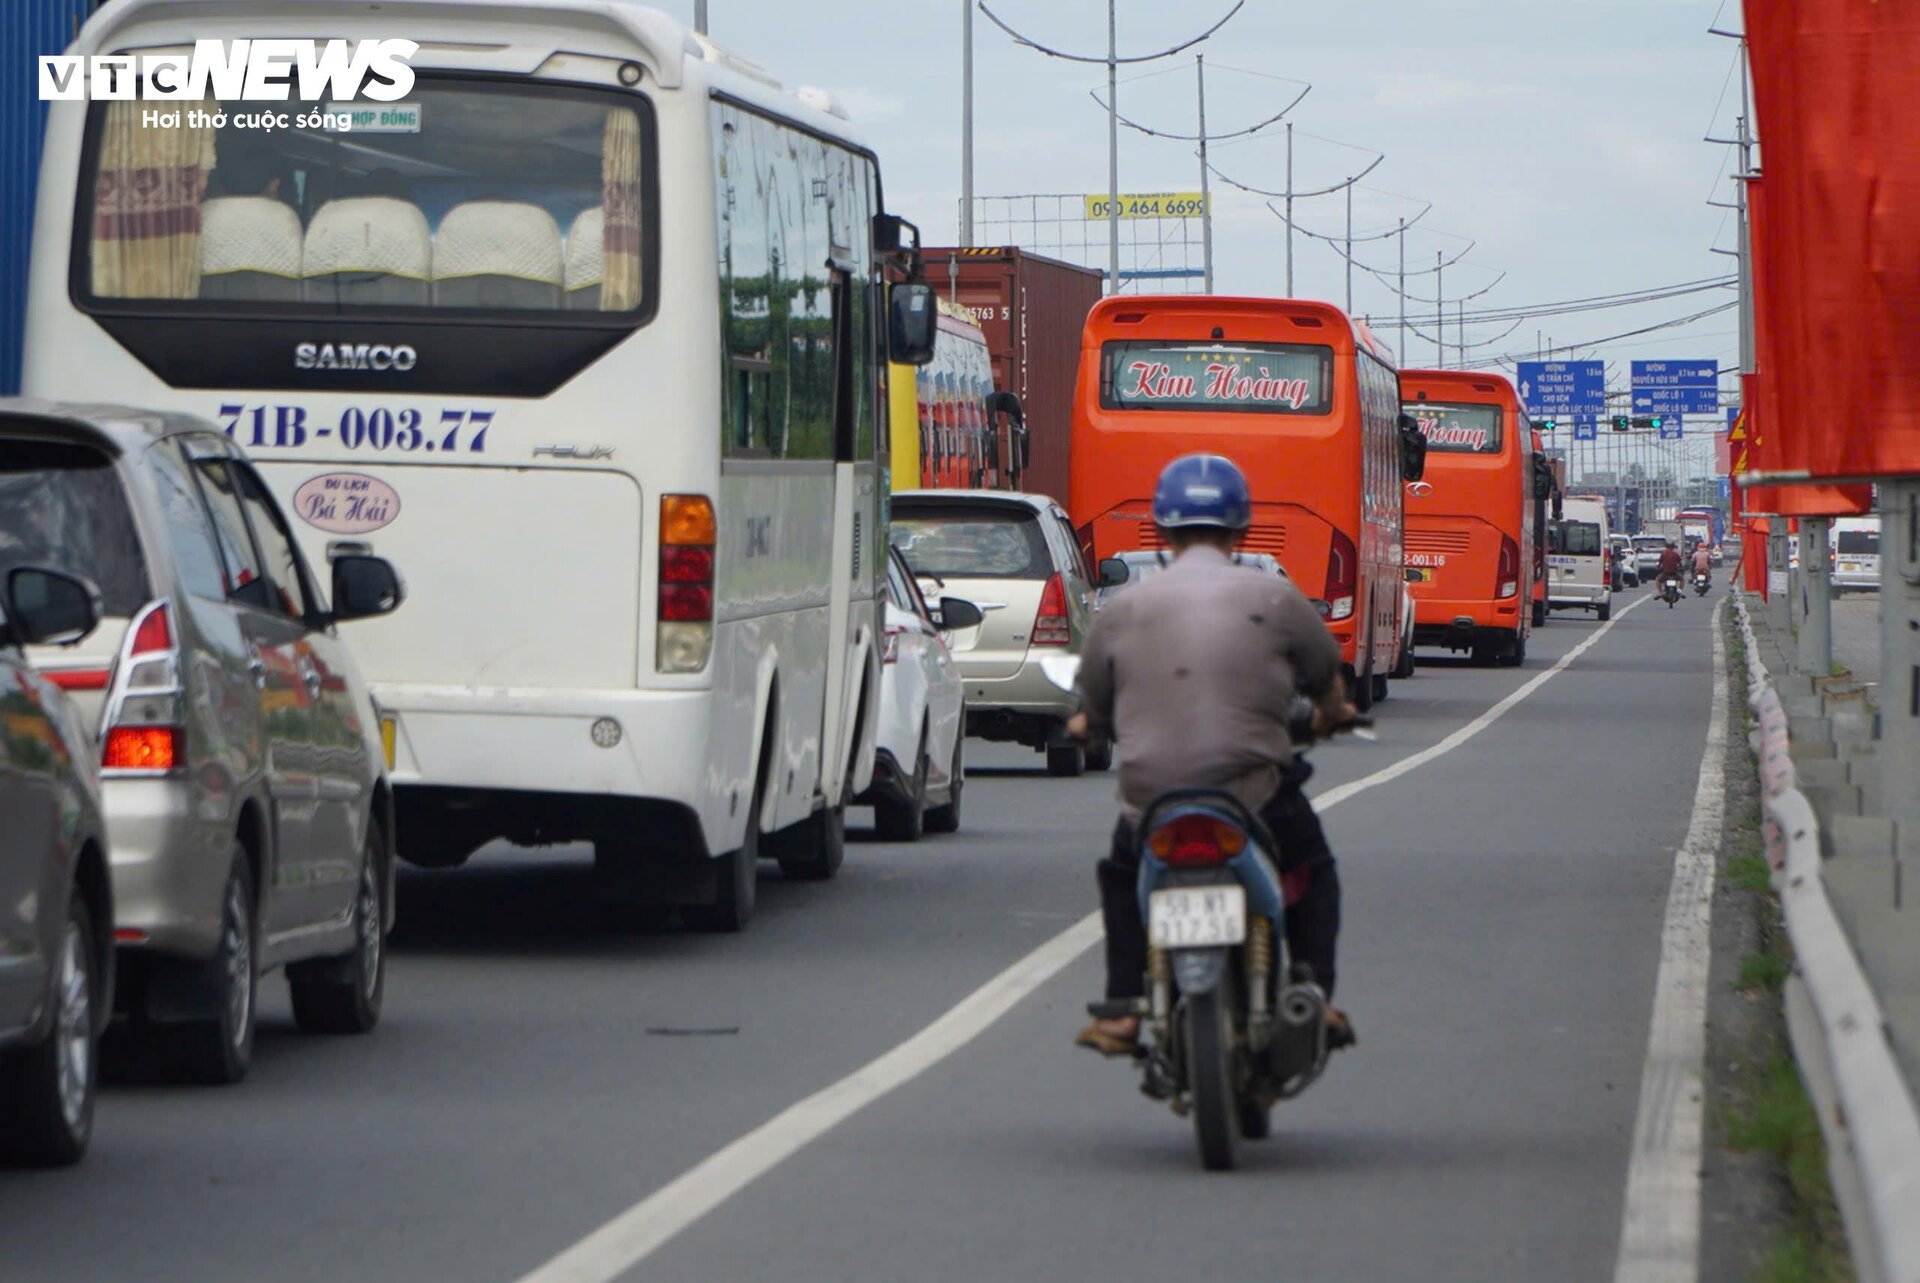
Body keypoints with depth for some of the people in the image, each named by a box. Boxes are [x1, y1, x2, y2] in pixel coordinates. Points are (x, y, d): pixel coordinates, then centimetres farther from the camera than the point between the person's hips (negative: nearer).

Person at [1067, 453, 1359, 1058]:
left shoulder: (1123, 609, 4)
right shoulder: (1275, 599, 2)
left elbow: (1093, 711, 12)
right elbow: (1327, 682, 17)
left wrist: (1088, 725, 38)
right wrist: (1331, 716, 41)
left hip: (1150, 800, 1)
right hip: (1256, 796, -1)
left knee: (1121, 873, 31)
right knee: (1313, 873, 27)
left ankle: (1123, 1011, 19)